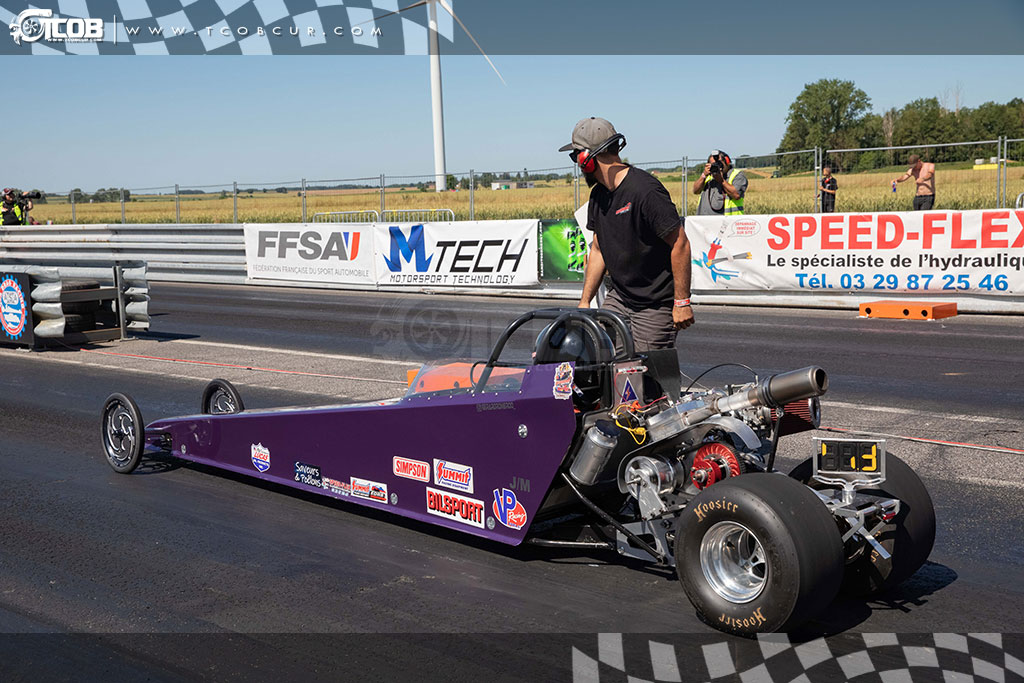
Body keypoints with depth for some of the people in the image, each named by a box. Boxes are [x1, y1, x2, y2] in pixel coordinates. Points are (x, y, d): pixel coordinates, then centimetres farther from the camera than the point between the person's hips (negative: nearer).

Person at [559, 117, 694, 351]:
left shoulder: (645, 190, -19)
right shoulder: (598, 195, 8)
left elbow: (680, 244, -19)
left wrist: (682, 302, -19)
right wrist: (585, 301, 12)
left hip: (656, 305, -8)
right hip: (619, 297, 8)